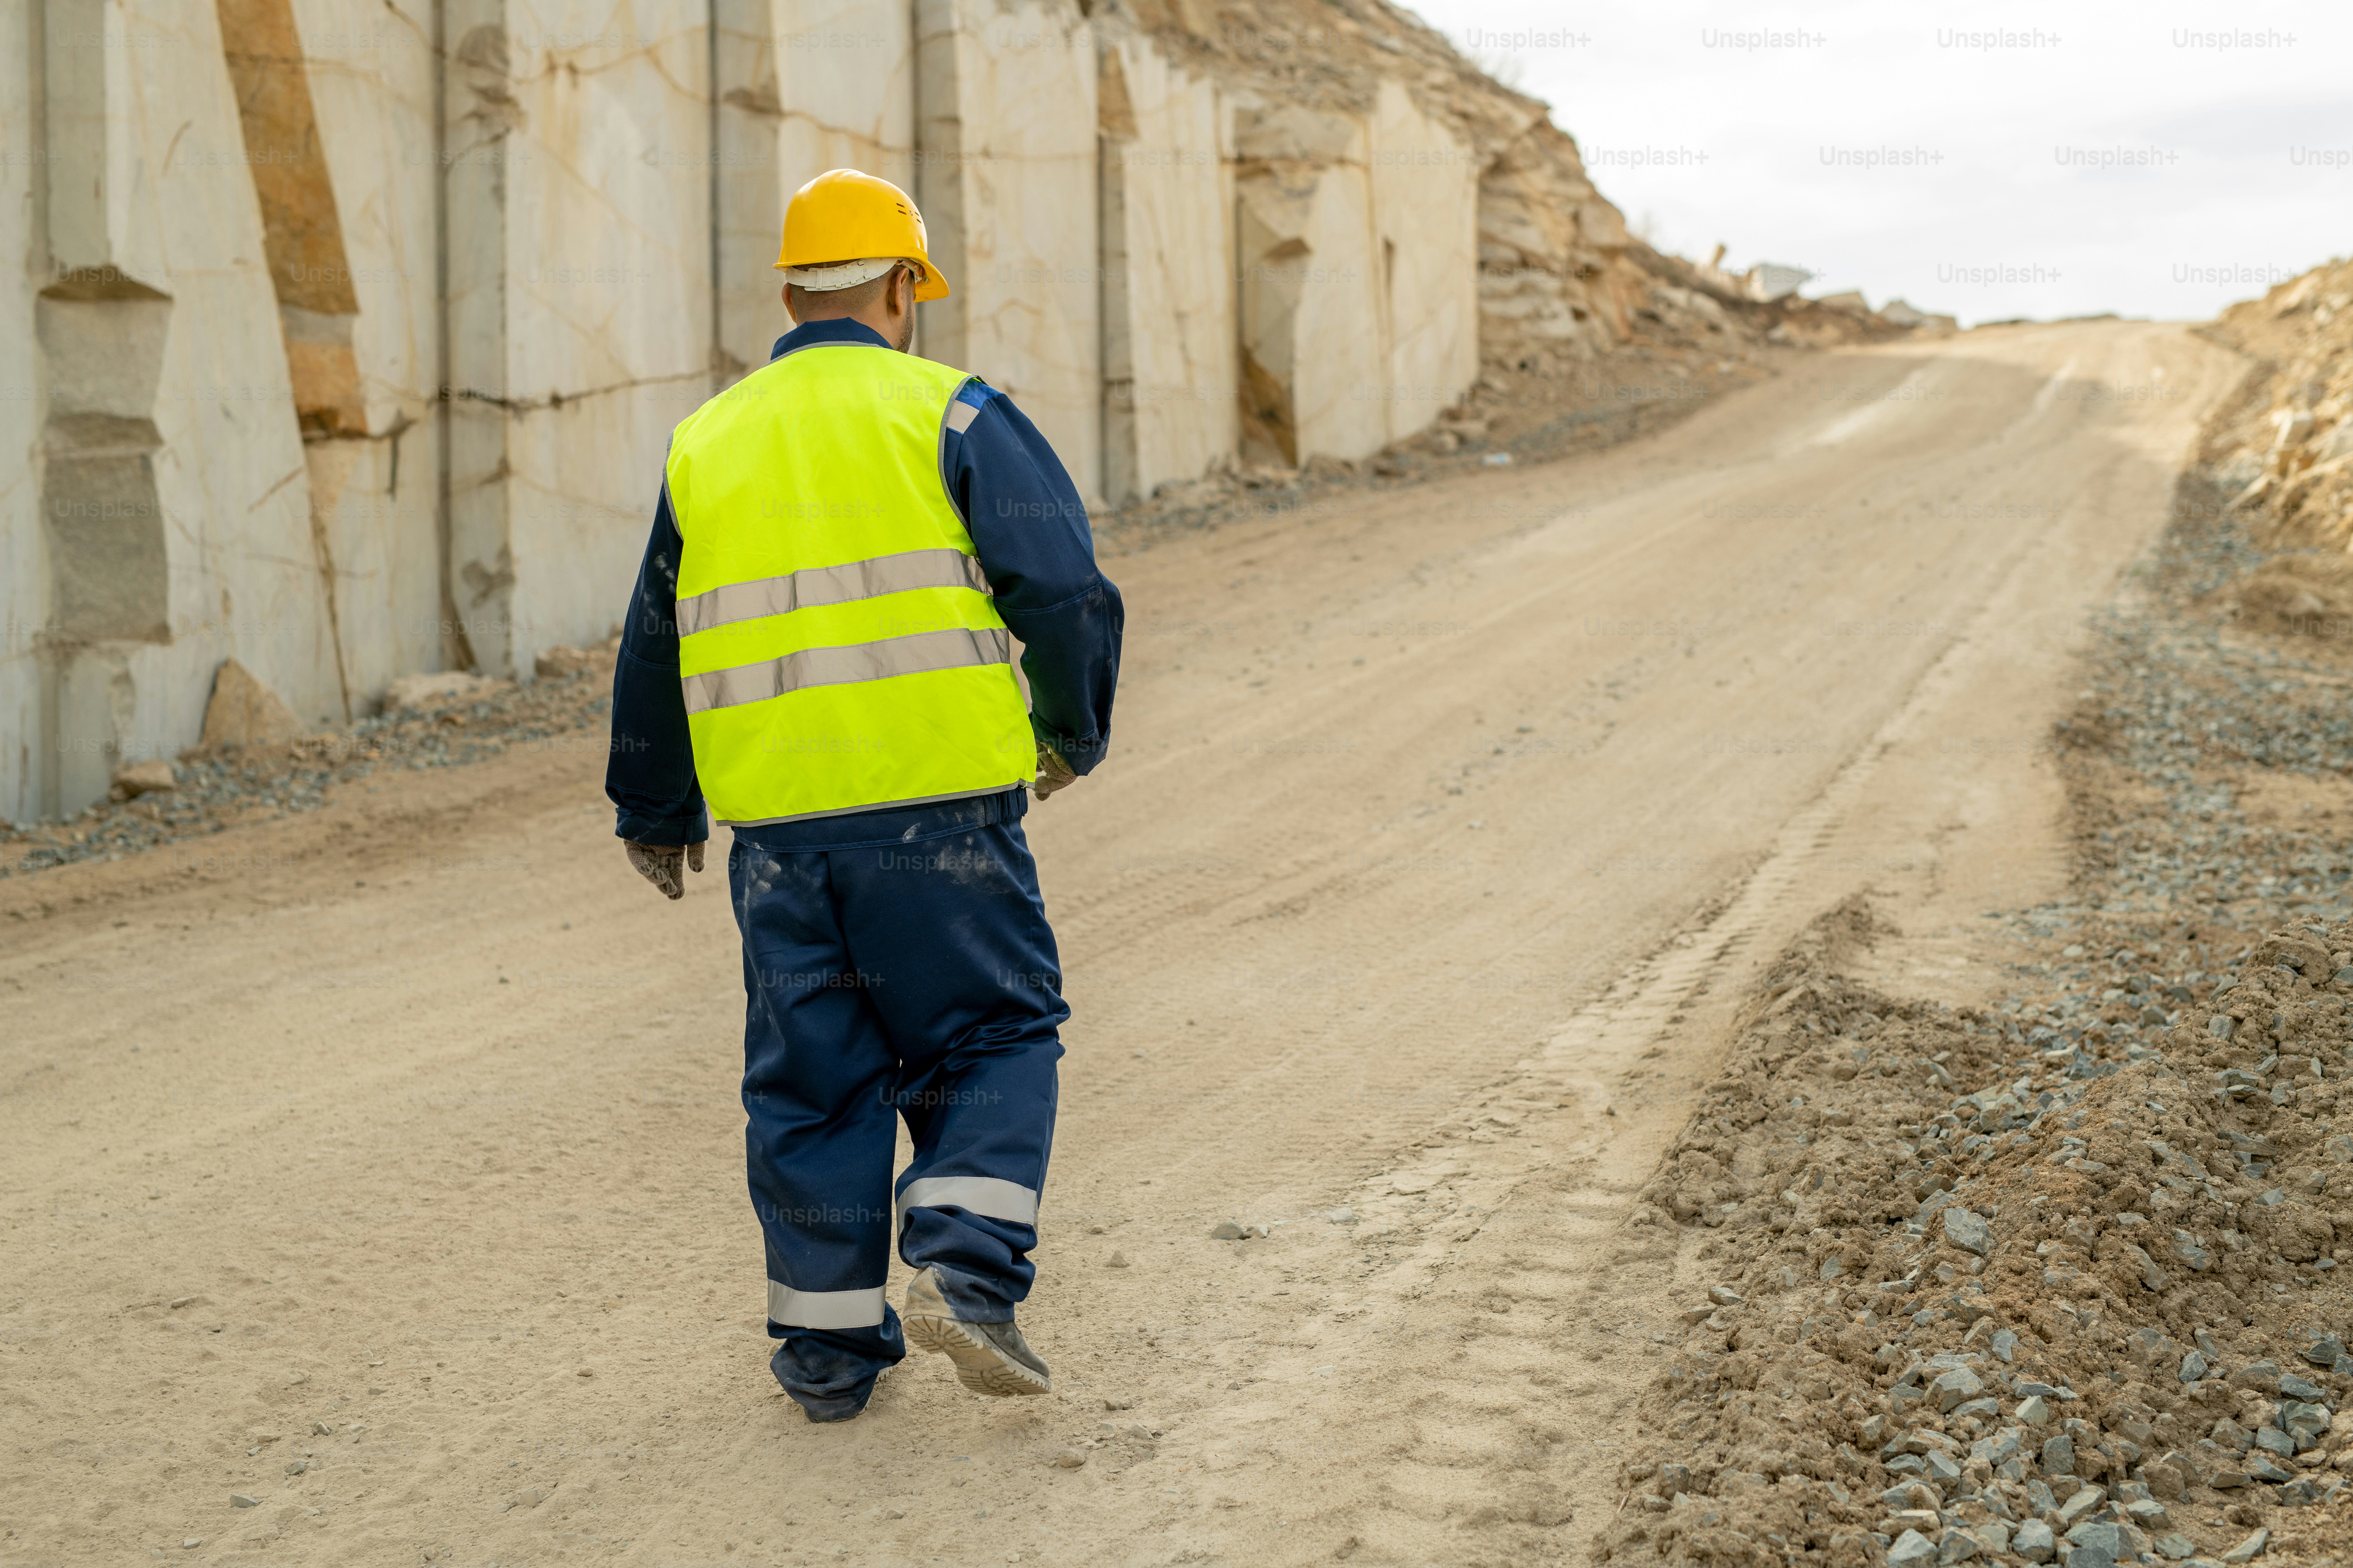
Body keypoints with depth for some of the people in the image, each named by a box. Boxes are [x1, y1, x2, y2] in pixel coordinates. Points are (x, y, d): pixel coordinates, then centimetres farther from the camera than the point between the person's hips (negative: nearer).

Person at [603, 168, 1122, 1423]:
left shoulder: (707, 444, 15)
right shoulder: (949, 414, 1)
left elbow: (653, 651, 22)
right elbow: (1066, 589, -7)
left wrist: (655, 811, 34)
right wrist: (1074, 732, 10)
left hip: (777, 826, 4)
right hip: (939, 803, -4)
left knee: (811, 1076, 13)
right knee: (994, 1036, 11)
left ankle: (830, 1342, 17)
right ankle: (965, 1267, -6)